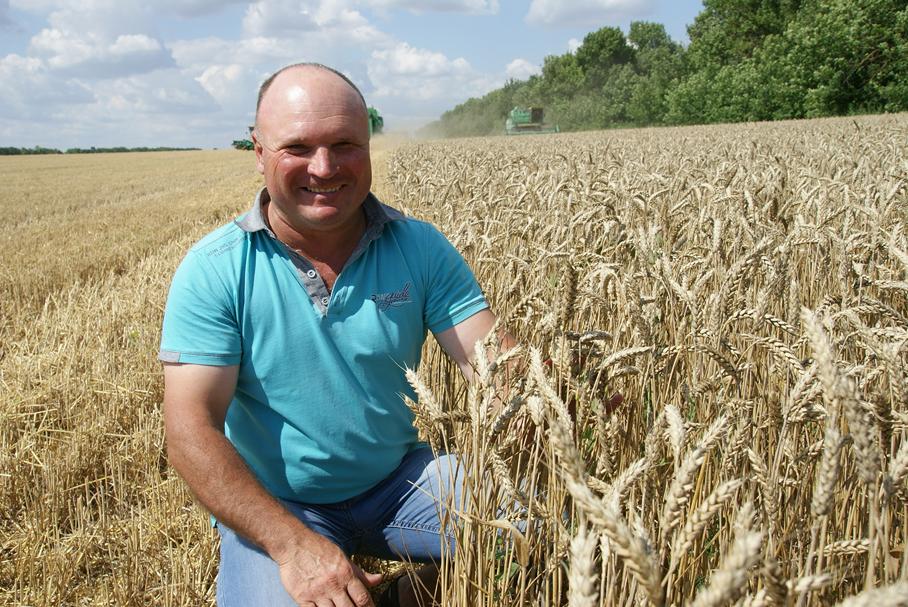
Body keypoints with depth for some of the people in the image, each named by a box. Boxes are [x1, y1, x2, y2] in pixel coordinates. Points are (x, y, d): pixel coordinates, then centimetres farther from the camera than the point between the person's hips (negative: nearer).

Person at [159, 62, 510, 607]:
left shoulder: (420, 249, -6)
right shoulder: (212, 271, -13)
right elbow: (191, 428, -18)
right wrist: (292, 544, -29)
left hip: (399, 482, 2)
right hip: (271, 506, -1)